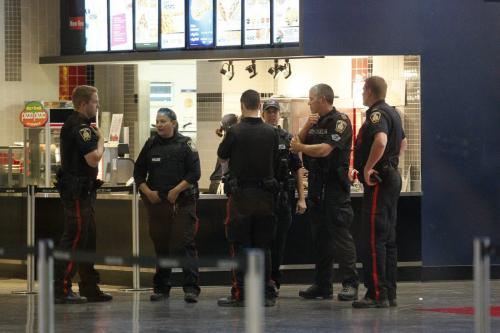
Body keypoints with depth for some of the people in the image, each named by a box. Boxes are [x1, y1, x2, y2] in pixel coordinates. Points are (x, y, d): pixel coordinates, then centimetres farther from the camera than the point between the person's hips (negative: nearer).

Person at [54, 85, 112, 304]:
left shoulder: (73, 124, 17)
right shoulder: (80, 127, -17)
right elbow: (93, 159, -23)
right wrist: (100, 140, -7)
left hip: (82, 190, 11)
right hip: (78, 190, -11)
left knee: (88, 239, 13)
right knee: (74, 238, -10)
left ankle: (90, 288, 18)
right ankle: (61, 289, -11)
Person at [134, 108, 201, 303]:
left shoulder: (185, 144, 0)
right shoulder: (151, 145, 10)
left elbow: (194, 173, -5)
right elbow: (138, 172, 14)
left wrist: (176, 190, -12)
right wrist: (148, 192, -1)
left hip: (182, 202, -4)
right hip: (156, 202, 4)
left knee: (185, 244, -11)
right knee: (161, 245, 9)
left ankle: (191, 288, -13)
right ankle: (161, 288, 16)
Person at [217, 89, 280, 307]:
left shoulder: (235, 132, -11)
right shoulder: (271, 133, 0)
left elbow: (222, 156, 4)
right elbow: (275, 161, 9)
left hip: (241, 195, -3)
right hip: (265, 195, 3)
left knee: (240, 246, 0)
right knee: (263, 246, 9)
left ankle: (239, 294, -2)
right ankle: (267, 293, 8)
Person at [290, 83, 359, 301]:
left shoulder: (340, 121, -9)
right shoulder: (315, 121, 17)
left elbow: (324, 150, -18)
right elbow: (298, 142, 11)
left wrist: (301, 148, -4)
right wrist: (307, 127, -4)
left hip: (335, 186, -8)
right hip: (316, 187, 8)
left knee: (340, 234, -10)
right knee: (320, 236, 10)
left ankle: (350, 284, -9)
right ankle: (322, 285, 14)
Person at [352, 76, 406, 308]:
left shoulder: (377, 114, -15)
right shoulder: (392, 113, 17)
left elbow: (380, 141, -34)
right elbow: (402, 142, 33)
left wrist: (368, 167, -25)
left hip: (377, 182, -10)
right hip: (392, 177, 10)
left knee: (373, 239, -10)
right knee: (388, 239, 13)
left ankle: (377, 294, -13)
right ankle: (389, 293, 16)